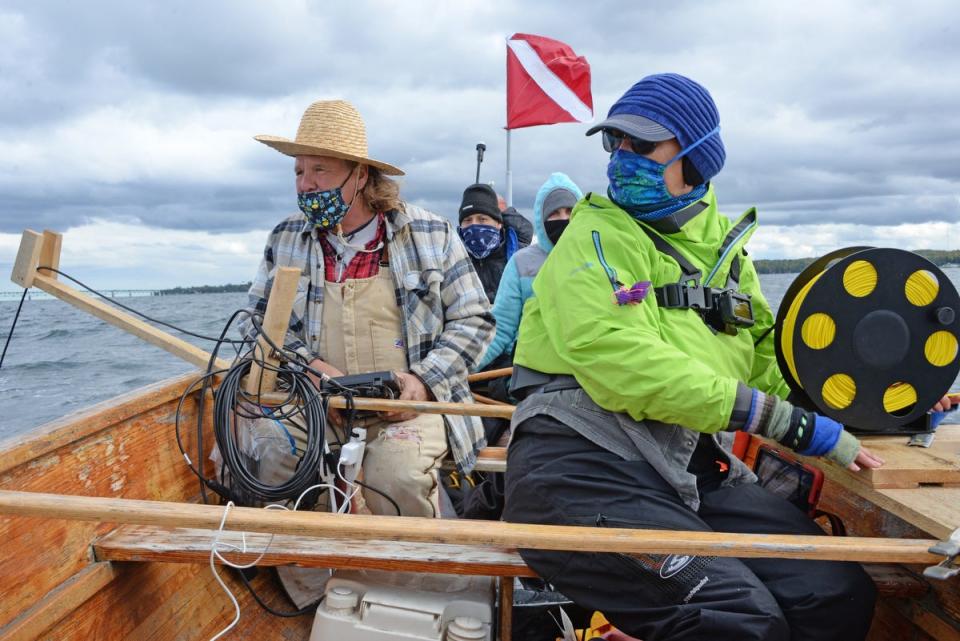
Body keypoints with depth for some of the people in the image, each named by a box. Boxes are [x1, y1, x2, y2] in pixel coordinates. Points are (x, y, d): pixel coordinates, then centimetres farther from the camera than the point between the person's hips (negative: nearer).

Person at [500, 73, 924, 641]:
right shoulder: (596, 236, -3)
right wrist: (774, 416, -19)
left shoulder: (723, 244, 19)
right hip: (584, 461, -6)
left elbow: (764, 350, 20)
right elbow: (621, 360, -18)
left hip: (698, 467, 7)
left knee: (841, 595, -5)